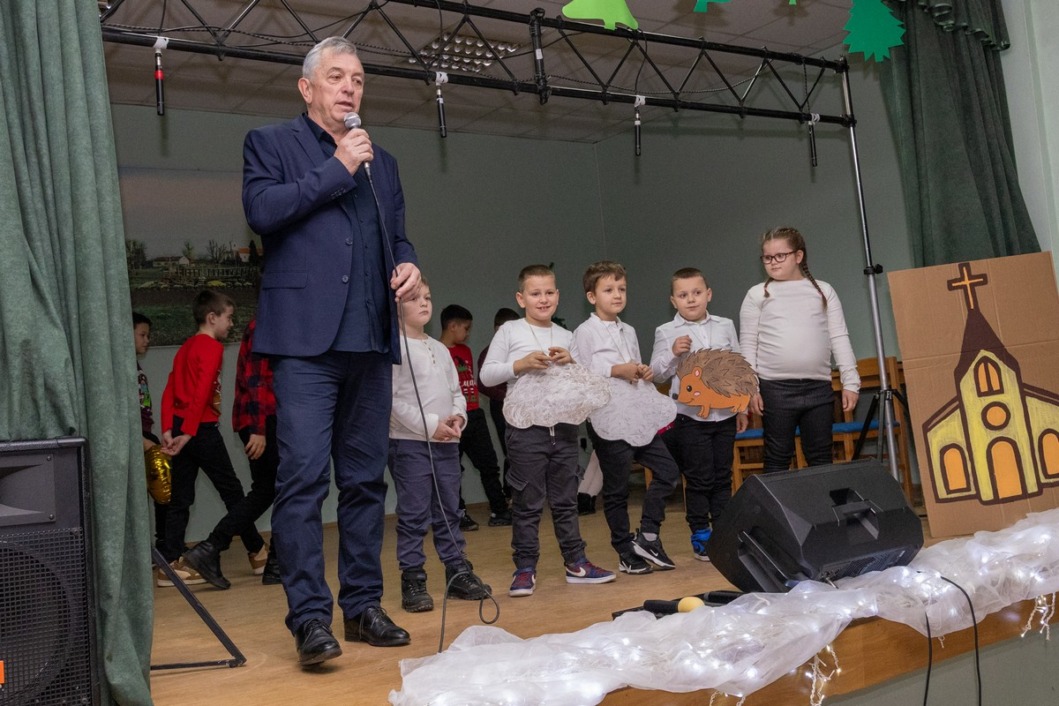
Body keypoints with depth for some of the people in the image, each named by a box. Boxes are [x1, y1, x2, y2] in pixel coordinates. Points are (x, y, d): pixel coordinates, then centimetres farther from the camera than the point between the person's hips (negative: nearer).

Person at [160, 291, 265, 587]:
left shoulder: (186, 348, 16)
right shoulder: (212, 346, -9)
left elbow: (169, 392, 10)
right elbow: (202, 392, -19)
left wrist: (168, 429, 5)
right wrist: (188, 432, -20)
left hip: (180, 429, 8)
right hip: (202, 429, -8)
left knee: (180, 497, 7)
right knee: (231, 489, 5)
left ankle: (170, 562, 5)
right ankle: (256, 549, 16)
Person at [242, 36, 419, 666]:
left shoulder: (382, 162, 23)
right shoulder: (271, 143, 9)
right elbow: (262, 210, -8)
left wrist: (408, 264, 4)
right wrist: (337, 169, -5)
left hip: (370, 338, 5)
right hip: (306, 336, -5)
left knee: (366, 479, 7)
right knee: (304, 476, -10)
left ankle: (363, 604, 16)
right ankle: (310, 615, -5)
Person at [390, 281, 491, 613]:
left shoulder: (440, 349, 16)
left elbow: (456, 391, 19)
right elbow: (391, 399, -14)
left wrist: (458, 416, -1)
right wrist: (430, 425, -17)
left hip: (447, 442, 7)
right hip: (409, 443, -7)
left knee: (449, 511, 13)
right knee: (414, 515, -3)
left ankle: (458, 572, 22)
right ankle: (413, 581, 5)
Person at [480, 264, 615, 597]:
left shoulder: (565, 336, 14)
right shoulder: (509, 332, 1)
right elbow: (487, 375, -3)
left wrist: (571, 363, -5)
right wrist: (520, 364, -16)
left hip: (564, 426, 4)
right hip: (526, 428, -4)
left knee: (566, 500, 12)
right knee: (527, 503, 1)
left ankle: (575, 563, 21)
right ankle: (525, 568, 10)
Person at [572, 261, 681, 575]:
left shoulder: (629, 331, 18)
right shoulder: (585, 332, -5)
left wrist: (645, 373, 6)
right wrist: (617, 370, -16)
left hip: (639, 416, 7)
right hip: (608, 419, -7)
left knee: (668, 471, 3)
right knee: (617, 490, 3)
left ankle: (647, 537, 14)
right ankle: (626, 552, 15)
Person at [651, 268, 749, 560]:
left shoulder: (725, 326, 7)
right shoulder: (667, 332, -1)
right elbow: (657, 373, -1)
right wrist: (673, 353, -19)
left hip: (724, 413, 3)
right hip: (690, 415, -3)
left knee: (723, 477, 11)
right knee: (699, 479, 2)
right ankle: (700, 536, 14)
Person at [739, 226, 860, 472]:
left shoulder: (823, 291, 10)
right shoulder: (758, 295, 6)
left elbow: (840, 338, 8)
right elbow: (748, 345, 3)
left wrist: (850, 382, 2)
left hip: (819, 387, 2)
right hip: (776, 388, -2)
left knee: (821, 458, 7)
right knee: (778, 458, 3)